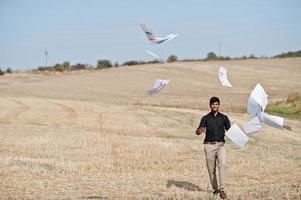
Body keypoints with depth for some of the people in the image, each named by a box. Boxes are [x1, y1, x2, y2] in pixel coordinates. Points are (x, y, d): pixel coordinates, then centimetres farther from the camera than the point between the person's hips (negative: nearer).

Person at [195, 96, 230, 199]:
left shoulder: (224, 118, 6)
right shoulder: (205, 118, 3)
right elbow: (197, 132, -8)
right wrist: (200, 131, -33)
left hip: (220, 145, 0)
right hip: (209, 145, 1)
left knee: (222, 164, -22)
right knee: (211, 168, 5)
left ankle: (221, 189, -25)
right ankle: (215, 188, 24)